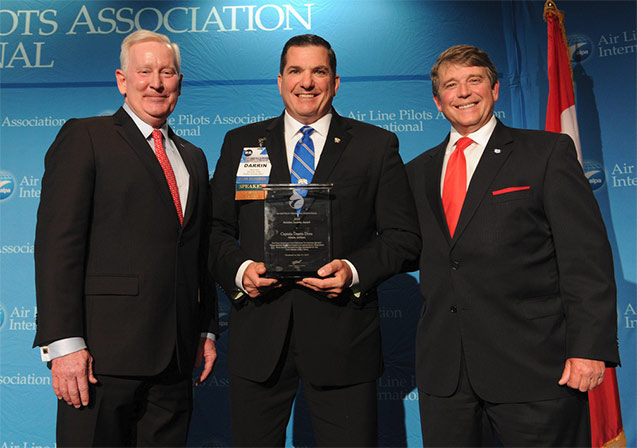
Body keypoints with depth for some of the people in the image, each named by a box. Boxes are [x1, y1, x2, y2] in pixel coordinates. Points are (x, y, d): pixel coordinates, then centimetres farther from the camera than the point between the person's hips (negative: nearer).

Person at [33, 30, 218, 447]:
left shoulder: (193, 158, 18)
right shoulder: (84, 137, 0)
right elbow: (57, 244, -9)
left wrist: (207, 330, 14)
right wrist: (64, 344, -16)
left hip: (177, 353, 5)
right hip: (103, 353, -5)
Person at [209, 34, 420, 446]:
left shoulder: (377, 145, 5)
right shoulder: (240, 143, 10)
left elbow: (404, 237, 2)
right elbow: (217, 230, 9)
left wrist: (353, 270, -15)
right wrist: (240, 269, -11)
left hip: (342, 336, -1)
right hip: (258, 336, 2)